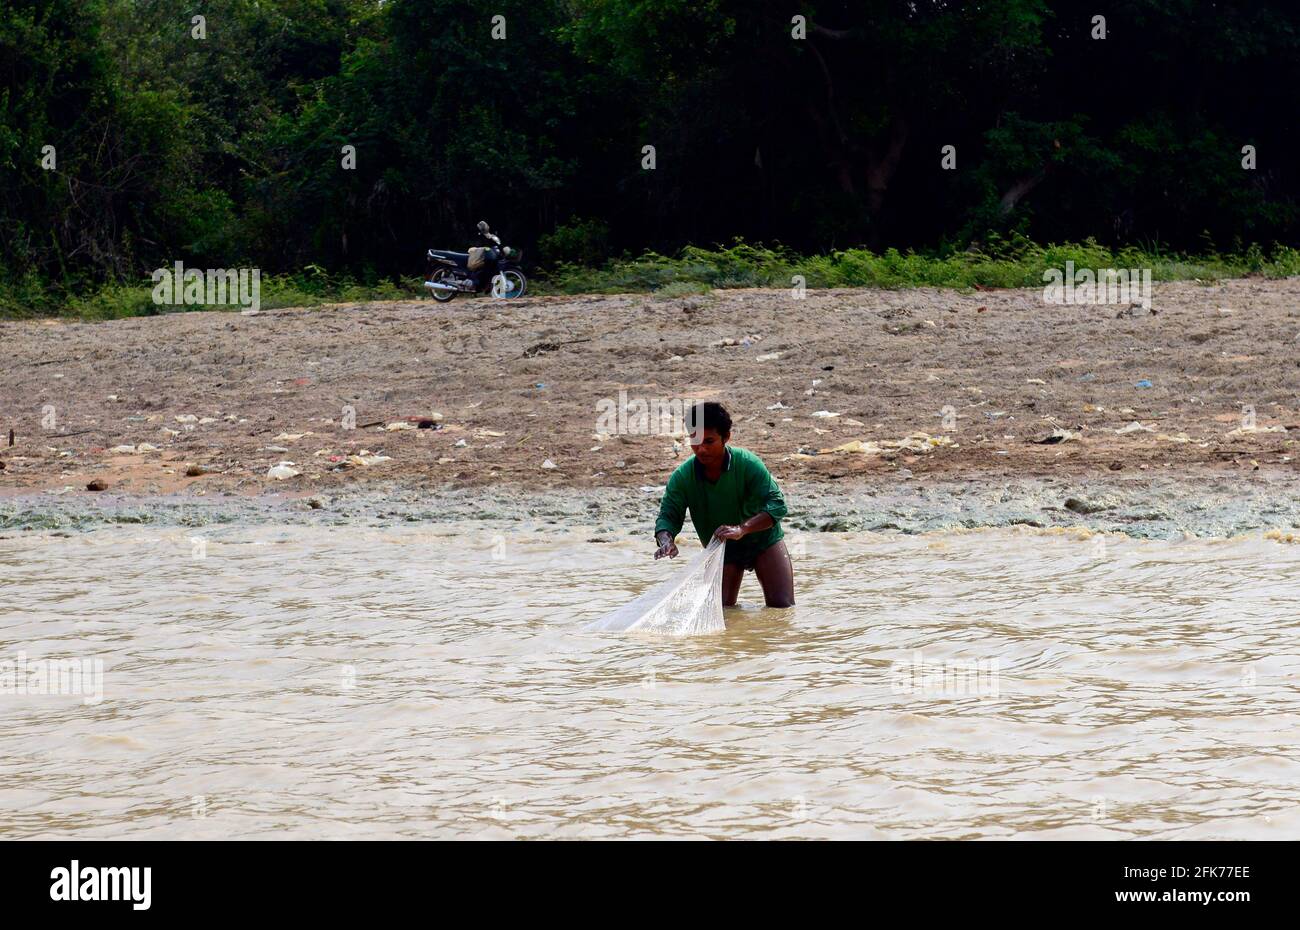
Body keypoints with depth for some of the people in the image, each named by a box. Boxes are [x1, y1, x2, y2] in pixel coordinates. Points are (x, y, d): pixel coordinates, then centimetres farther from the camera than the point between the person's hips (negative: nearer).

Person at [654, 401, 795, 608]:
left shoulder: (748, 464, -26)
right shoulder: (681, 477, -18)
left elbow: (776, 505, -32)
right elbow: (668, 517, -19)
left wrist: (742, 529, -48)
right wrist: (666, 541, -44)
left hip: (762, 539, -2)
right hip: (721, 550, 2)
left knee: (782, 606, -9)